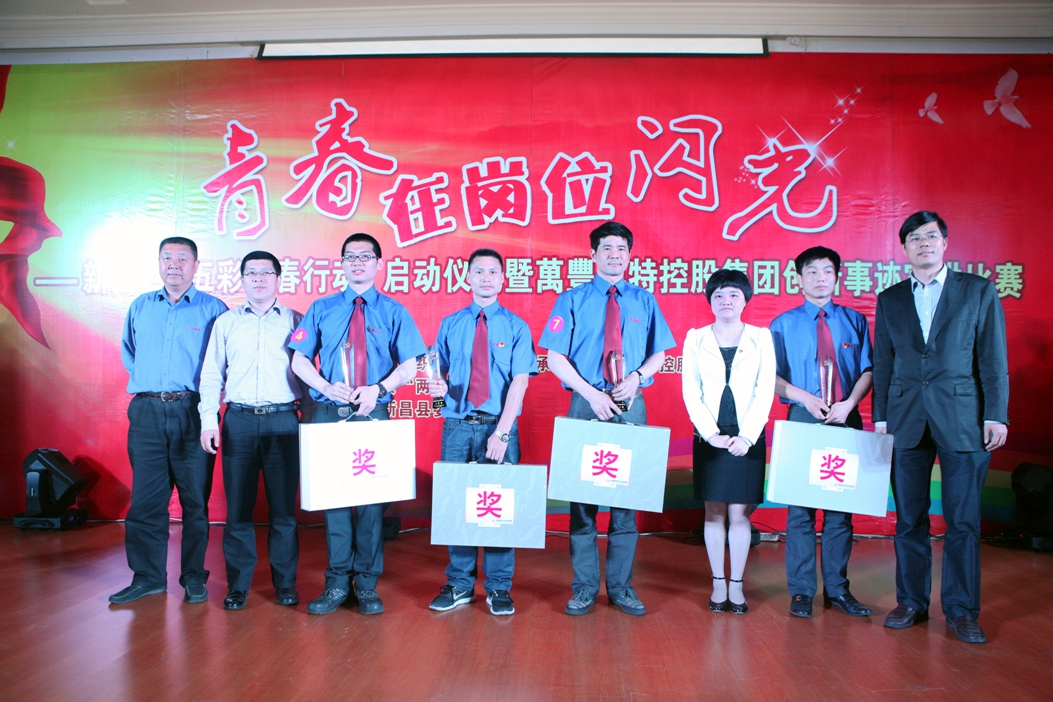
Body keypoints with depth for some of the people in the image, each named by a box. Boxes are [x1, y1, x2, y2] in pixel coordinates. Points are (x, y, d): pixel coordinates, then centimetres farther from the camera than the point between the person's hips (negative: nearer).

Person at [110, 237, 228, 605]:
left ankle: (194, 577, 13)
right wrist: (141, 382, 14)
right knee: (146, 498, 6)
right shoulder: (140, 306, 13)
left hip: (192, 413, -3)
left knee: (195, 499, 3)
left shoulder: (213, 309, 1)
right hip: (146, 412, 3)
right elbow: (127, 351, 25)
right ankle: (147, 576, 17)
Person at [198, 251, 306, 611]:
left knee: (284, 506, 2)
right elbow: (211, 376, 13)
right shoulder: (226, 322, 14)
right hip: (239, 420, 1)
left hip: (283, 421, -1)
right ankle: (238, 584, 14)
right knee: (238, 506, 3)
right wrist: (209, 421, 3)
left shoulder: (295, 321, 10)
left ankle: (285, 582, 14)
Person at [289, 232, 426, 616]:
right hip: (328, 413, 1)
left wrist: (378, 389, -16)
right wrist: (327, 387, -12)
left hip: (373, 414, -1)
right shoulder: (321, 309, 10)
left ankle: (367, 584, 13)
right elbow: (300, 360, 7)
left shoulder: (394, 312, 7)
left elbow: (408, 366, 1)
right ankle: (338, 581, 15)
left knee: (371, 497, 2)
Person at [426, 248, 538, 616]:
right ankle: (459, 584, 19)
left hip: (500, 425, -2)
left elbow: (519, 382, -5)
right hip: (457, 425, 2)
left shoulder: (516, 326, 4)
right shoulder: (450, 325, 11)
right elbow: (440, 374, 10)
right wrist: (439, 386, -15)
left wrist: (501, 432, -15)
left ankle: (498, 588, 15)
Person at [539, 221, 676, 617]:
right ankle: (584, 589, 13)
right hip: (586, 403, -1)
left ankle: (621, 587, 17)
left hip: (631, 406, 2)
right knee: (583, 498, 2)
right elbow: (555, 356, -1)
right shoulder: (572, 300, 5)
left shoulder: (645, 301, 12)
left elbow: (658, 355, 11)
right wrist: (591, 394, -12)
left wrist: (636, 377, -10)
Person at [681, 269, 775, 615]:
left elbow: (765, 391, -1)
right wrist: (712, 434, -9)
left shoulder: (761, 338, 5)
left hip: (747, 437, 0)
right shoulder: (695, 339, 6)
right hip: (709, 437, 1)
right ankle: (718, 583, 15)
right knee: (714, 512, 5)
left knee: (739, 512, 2)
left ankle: (736, 585, 12)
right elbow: (691, 392, 1)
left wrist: (746, 436, -10)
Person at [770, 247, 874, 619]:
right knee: (801, 507, -1)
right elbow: (772, 376, 1)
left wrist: (849, 402, -11)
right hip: (803, 419, -2)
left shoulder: (855, 321, 12)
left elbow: (867, 370, 6)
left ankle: (837, 588, 16)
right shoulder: (784, 324, 8)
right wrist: (806, 398, -13)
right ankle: (801, 591, 8)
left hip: (846, 420, 2)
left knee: (841, 506, 6)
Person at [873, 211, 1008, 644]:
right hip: (906, 421, 2)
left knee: (963, 521, 1)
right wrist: (880, 417, 6)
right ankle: (911, 602, 19)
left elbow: (993, 359, 2)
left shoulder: (978, 291, 6)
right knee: (909, 519, 7)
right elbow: (882, 363, 11)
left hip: (962, 418, -2)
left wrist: (996, 416, -4)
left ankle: (961, 611, 13)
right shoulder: (890, 299, 12)